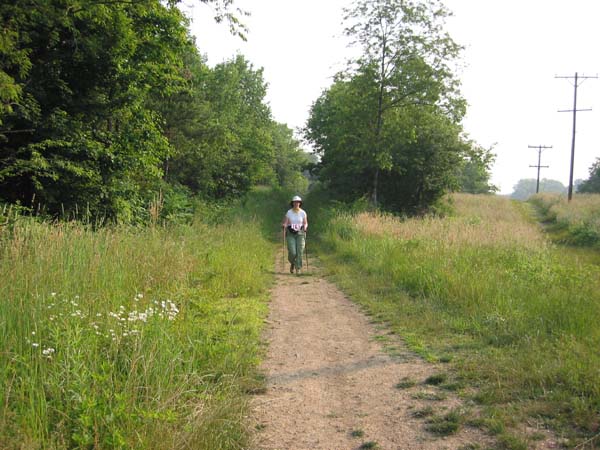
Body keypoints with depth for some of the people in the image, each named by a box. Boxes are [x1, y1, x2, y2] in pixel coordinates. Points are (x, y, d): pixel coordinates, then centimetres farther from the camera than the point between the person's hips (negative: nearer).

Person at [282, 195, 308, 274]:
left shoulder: (303, 213, 2)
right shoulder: (289, 212, 0)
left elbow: (306, 223, 10)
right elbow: (285, 223, 0)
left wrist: (305, 227, -12)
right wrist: (284, 225, -23)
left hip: (300, 234, 1)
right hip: (290, 234, -1)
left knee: (299, 252, -9)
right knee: (292, 252, -10)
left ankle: (298, 269, 0)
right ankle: (292, 263, 23)